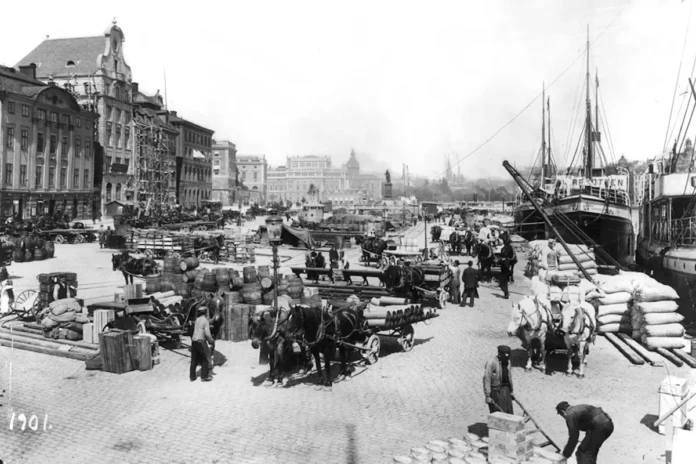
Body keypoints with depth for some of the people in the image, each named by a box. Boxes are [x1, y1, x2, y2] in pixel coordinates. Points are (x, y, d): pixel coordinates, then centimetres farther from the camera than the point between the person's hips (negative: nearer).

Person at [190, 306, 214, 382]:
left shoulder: (197, 319, 9)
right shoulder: (205, 320, -12)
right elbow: (207, 333, -16)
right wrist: (212, 341, -2)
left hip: (193, 340, 7)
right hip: (201, 341, -7)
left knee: (194, 359, 14)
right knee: (206, 358, 5)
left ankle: (192, 376, 21)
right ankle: (204, 376, 6)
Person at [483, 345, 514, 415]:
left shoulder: (507, 362, 6)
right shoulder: (491, 363, -17)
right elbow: (486, 380, -17)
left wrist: (511, 391, 20)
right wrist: (487, 396, -19)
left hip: (506, 390, 6)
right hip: (495, 390, -6)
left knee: (508, 413, 6)